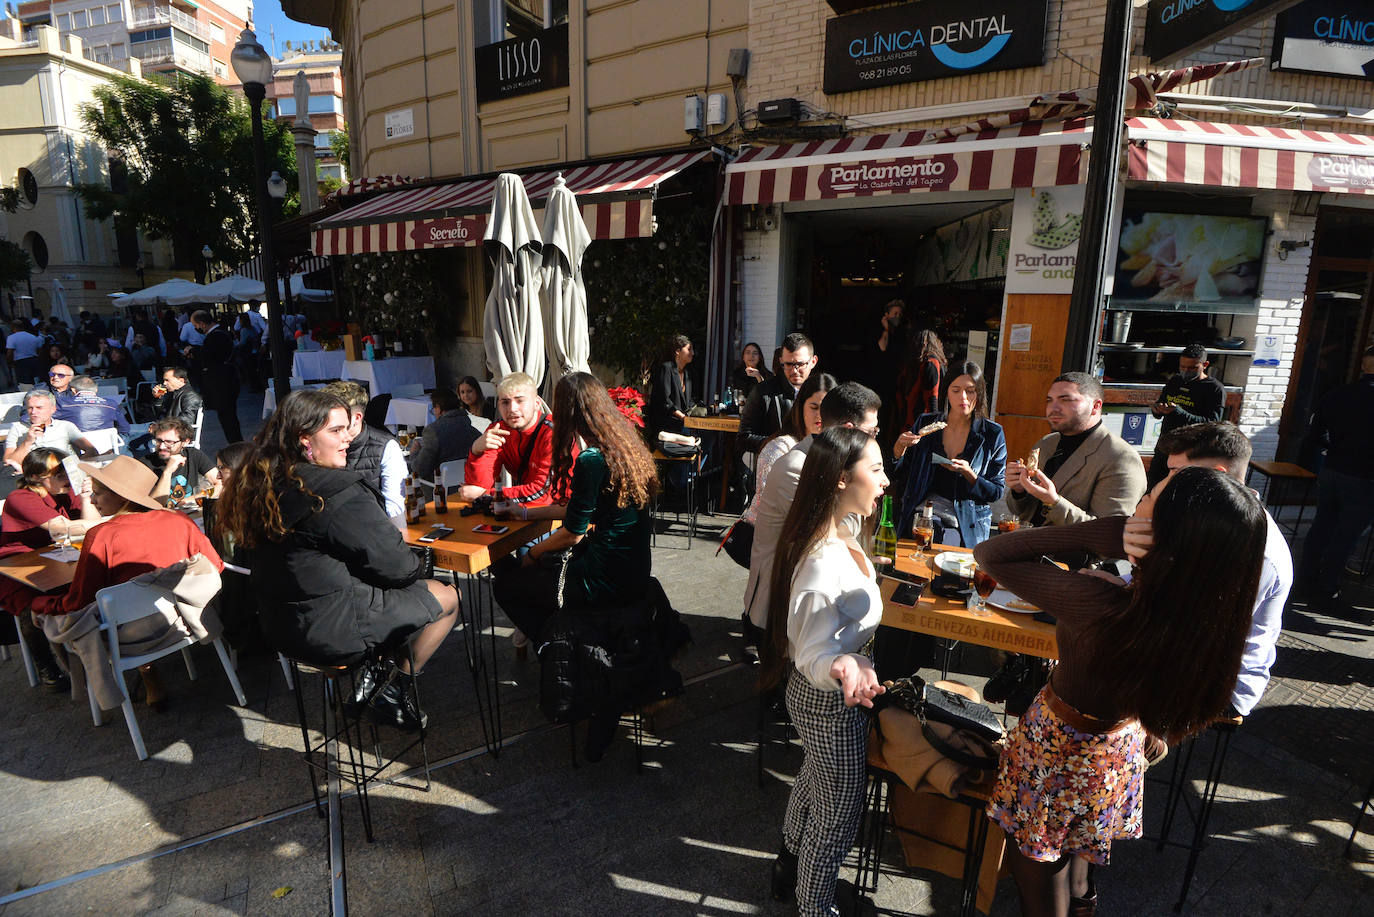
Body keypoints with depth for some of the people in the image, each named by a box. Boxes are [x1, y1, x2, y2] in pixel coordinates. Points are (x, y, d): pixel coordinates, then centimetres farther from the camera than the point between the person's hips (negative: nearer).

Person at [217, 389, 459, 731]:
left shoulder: (257, 485, 1)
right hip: (333, 631, -9)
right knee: (447, 596, 8)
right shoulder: (340, 492, -26)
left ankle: (376, 676, 19)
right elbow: (396, 567, -20)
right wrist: (418, 562, 4)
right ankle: (393, 690, 15)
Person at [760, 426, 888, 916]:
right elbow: (811, 654, -31)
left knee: (813, 780, 30)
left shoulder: (837, 536, -5)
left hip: (814, 695, 10)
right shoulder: (824, 564, -35)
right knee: (838, 813, 13)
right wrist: (843, 667, -50)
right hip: (832, 702, -10)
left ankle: (789, 870, 56)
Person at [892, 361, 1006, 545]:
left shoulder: (993, 434, 1)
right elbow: (900, 475, 10)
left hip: (965, 527, -1)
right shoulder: (925, 423, 6)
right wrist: (899, 450, -10)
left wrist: (968, 473, -16)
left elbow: (997, 492, 2)